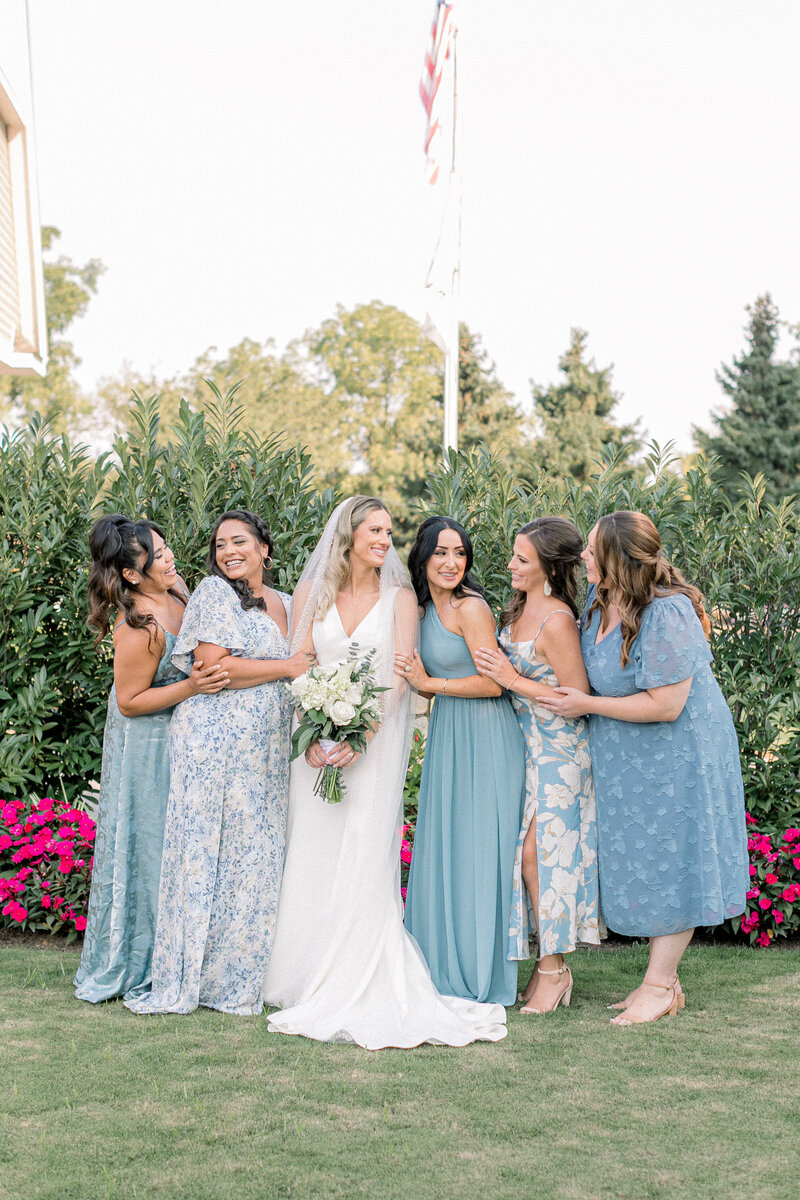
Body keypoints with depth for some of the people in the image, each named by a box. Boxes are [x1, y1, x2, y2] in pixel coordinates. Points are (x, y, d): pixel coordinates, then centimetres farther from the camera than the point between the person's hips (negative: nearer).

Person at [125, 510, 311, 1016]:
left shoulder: (286, 604, 18)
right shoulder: (215, 593, -3)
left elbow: (307, 666, 27)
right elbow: (212, 668, -15)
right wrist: (286, 668, -11)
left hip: (266, 753, 6)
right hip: (216, 742, -6)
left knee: (259, 856, 6)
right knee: (209, 853, -4)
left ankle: (241, 974, 15)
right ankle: (191, 977, 6)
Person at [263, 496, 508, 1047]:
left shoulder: (399, 597, 3)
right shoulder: (311, 592, 7)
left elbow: (399, 676, -5)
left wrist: (362, 735, -17)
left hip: (378, 739, -2)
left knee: (366, 856, -6)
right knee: (314, 854, 2)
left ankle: (361, 989, 2)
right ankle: (309, 978, 13)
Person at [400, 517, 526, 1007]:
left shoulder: (470, 607, -13)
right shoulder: (427, 608, 13)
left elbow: (493, 682, -17)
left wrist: (429, 683, -11)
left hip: (484, 737, -8)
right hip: (447, 736, 8)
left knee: (477, 851, -2)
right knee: (442, 850, 10)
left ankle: (482, 976, 9)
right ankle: (447, 971, 20)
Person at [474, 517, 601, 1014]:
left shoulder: (557, 621, -22)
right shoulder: (521, 606, 5)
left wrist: (512, 679, -18)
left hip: (559, 749, -8)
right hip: (527, 744, 8)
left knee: (540, 851, -6)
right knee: (528, 852, 7)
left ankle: (554, 968, 7)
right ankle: (549, 963, 17)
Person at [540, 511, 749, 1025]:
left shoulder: (666, 616, -28)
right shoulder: (601, 596, -1)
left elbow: (665, 705, -27)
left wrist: (587, 705, -19)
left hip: (676, 756, -9)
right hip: (626, 759, 9)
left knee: (671, 865, 2)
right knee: (643, 866, 13)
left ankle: (660, 985, 13)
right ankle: (666, 982, 25)